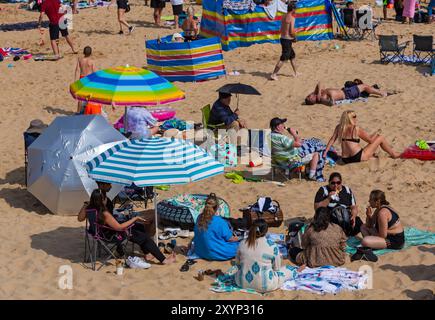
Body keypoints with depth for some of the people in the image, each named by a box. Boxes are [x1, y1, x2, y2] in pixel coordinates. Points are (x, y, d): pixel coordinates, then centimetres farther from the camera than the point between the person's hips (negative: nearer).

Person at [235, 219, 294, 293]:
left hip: (243, 283, 0)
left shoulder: (242, 244, -6)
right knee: (287, 272, 25)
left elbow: (238, 264, 7)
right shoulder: (272, 246, -15)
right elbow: (276, 268, -3)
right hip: (263, 285, 0)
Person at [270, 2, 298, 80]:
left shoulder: (284, 17, 10)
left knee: (292, 55, 23)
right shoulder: (291, 18, -16)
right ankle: (274, 74, -8)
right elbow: (291, 31, -20)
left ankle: (295, 73, 33)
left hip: (282, 38, 9)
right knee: (283, 58, -6)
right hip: (287, 40, -9)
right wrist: (295, 37, 0)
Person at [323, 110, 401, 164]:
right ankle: (394, 155, 23)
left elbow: (332, 140, -1)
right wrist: (377, 133, 13)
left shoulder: (339, 128, 4)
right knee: (381, 138, 7)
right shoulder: (356, 129, -12)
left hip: (345, 160, 7)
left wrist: (325, 153, 2)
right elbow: (370, 140, -5)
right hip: (358, 157, -7)